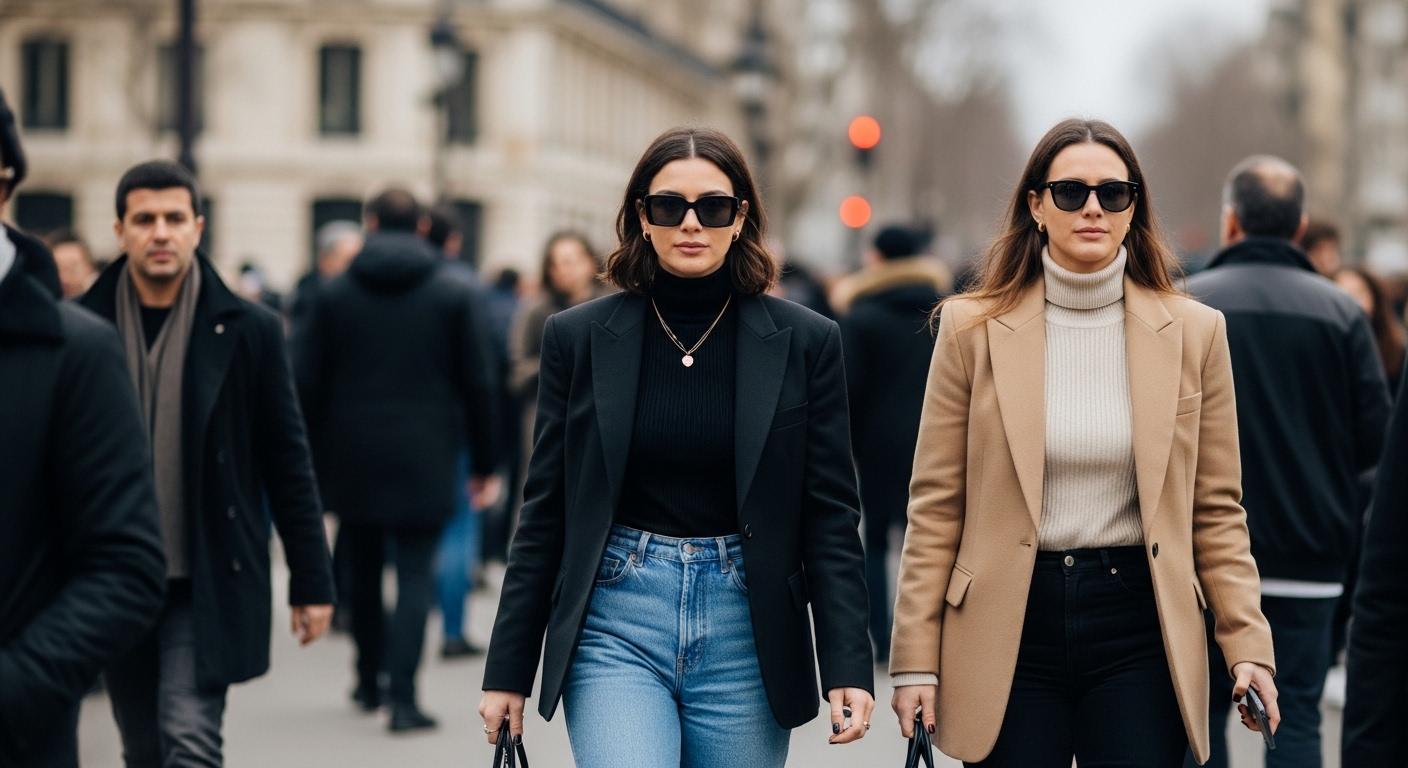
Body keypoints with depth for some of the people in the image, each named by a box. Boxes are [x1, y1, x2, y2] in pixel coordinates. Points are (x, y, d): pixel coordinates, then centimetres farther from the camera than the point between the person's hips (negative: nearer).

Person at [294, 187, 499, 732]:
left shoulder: (335, 293, 2)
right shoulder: (454, 294, -1)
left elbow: (308, 382, 2)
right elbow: (478, 383, -1)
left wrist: (312, 460, 9)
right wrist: (482, 461, 6)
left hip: (353, 461, 2)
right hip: (424, 461, -2)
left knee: (364, 570, 17)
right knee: (415, 574, -2)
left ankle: (369, 679, 28)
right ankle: (402, 697, -12)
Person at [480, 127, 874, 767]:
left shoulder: (804, 342, 2)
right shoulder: (579, 337, 3)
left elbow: (830, 517, 2)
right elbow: (544, 514, 6)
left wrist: (848, 667, -6)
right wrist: (508, 671, 5)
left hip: (746, 634, 1)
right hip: (615, 624, -1)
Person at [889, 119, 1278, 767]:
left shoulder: (1194, 332, 4)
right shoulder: (973, 329, 1)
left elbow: (1216, 511, 7)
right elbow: (935, 506, 2)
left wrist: (1248, 647, -1)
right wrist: (916, 659, -2)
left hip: (1140, 623, 1)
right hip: (1008, 625, -1)